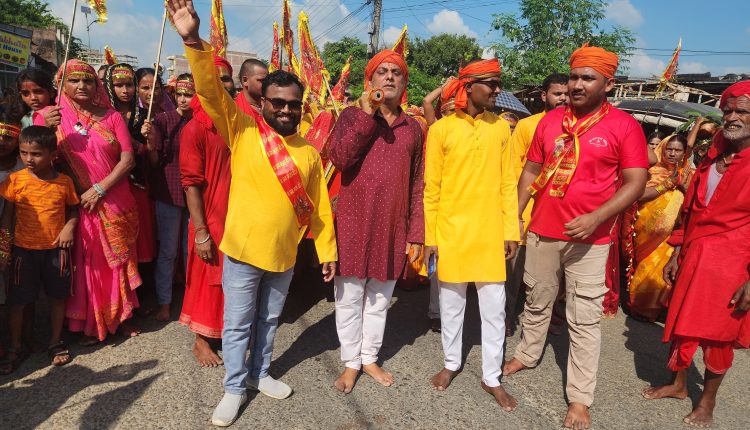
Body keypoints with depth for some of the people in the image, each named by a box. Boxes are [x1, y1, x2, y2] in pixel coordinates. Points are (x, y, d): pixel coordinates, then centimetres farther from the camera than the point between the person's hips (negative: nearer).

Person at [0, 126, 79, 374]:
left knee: (58, 296, 11)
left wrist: (70, 227, -12)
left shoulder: (64, 182, -4)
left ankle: (55, 343, 29)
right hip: (24, 250, -1)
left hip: (56, 250, 1)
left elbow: (73, 210, 9)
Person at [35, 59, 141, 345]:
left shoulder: (112, 117, 3)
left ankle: (121, 316, 28)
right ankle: (90, 323, 22)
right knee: (85, 264, 6)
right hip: (77, 206, -1)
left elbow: (128, 159, -5)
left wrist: (99, 189, -14)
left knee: (119, 260, 11)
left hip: (115, 203, 1)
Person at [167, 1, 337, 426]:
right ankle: (235, 388, 31)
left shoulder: (309, 151, 2)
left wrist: (328, 251, 6)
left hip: (285, 255, 3)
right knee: (237, 325, 11)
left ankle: (261, 374, 42)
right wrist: (194, 41, -33)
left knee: (269, 320, 20)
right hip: (243, 251, -3)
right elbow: (211, 89, -19)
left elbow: (320, 207, 5)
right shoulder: (242, 131, -7)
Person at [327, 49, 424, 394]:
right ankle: (351, 362, 27)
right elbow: (338, 158, -16)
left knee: (379, 298, 14)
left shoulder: (413, 128, 9)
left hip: (393, 228, 2)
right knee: (350, 297, 8)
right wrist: (367, 114, -16)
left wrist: (416, 233, 5)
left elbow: (416, 185, 8)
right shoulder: (352, 115, 2)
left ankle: (370, 358, 33)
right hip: (354, 224, -2)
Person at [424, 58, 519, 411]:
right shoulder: (441, 129, -5)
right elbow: (431, 189, -3)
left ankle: (491, 376, 24)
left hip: (491, 231, 2)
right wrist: (429, 236, -4)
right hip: (452, 230, -2)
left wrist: (511, 230, 2)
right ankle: (451, 363, 33)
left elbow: (508, 183, 6)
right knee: (452, 303, 13)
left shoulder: (502, 128, 3)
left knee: (494, 308, 7)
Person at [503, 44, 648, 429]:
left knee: (584, 318, 3)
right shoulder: (550, 120, 5)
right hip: (542, 231, 4)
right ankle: (527, 354, 41)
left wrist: (595, 218, -21)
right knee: (536, 301, 19)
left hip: (590, 239, -3)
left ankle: (579, 398, 15)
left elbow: (635, 183, -8)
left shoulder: (624, 125, -6)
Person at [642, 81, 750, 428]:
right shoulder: (714, 156, 10)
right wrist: (676, 254, 12)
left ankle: (708, 401, 29)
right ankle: (678, 384, 34)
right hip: (693, 254, 5)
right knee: (681, 321, 13)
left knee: (718, 333, 8)